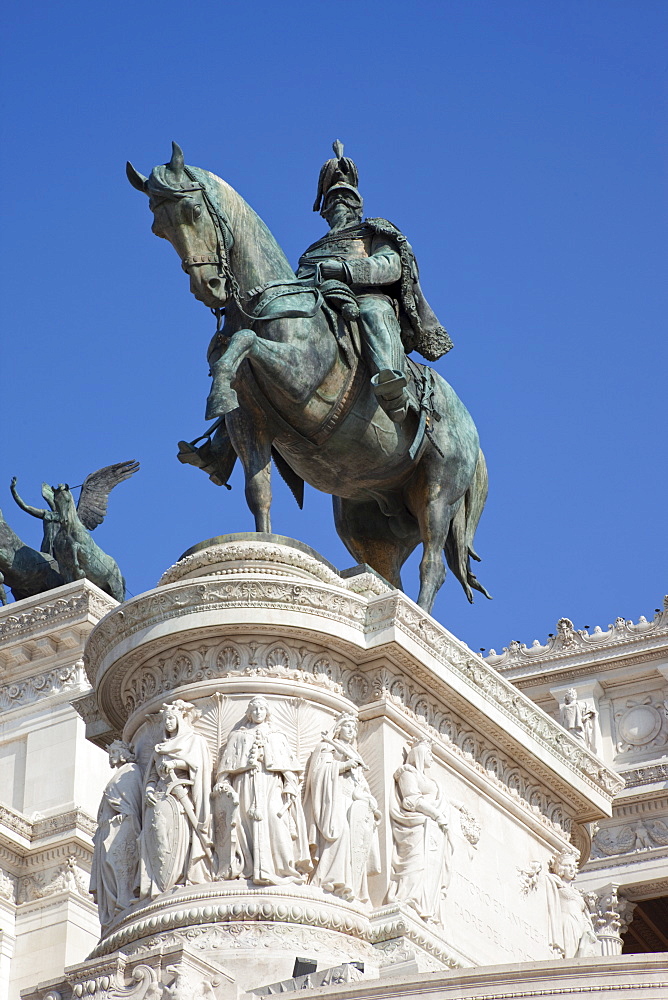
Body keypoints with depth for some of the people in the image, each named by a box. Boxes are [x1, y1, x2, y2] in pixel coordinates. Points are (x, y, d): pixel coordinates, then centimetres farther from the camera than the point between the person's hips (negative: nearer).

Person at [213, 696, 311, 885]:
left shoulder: (278, 738, 22)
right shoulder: (238, 737, 21)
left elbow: (288, 768, 13)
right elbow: (226, 765, 14)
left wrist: (290, 787, -2)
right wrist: (223, 785, -1)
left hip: (271, 787, 0)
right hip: (245, 786, 0)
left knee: (274, 820, -19)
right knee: (249, 825, -14)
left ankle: (279, 869, -25)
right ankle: (249, 868, -20)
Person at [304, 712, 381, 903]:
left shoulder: (355, 755, 34)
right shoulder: (327, 747, 15)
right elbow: (320, 769, -3)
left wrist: (369, 801, 10)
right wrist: (344, 766, -12)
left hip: (356, 801, 7)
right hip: (336, 798, -7)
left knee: (358, 841, -10)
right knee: (341, 832, -28)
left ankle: (354, 887, -17)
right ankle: (335, 882, -36)